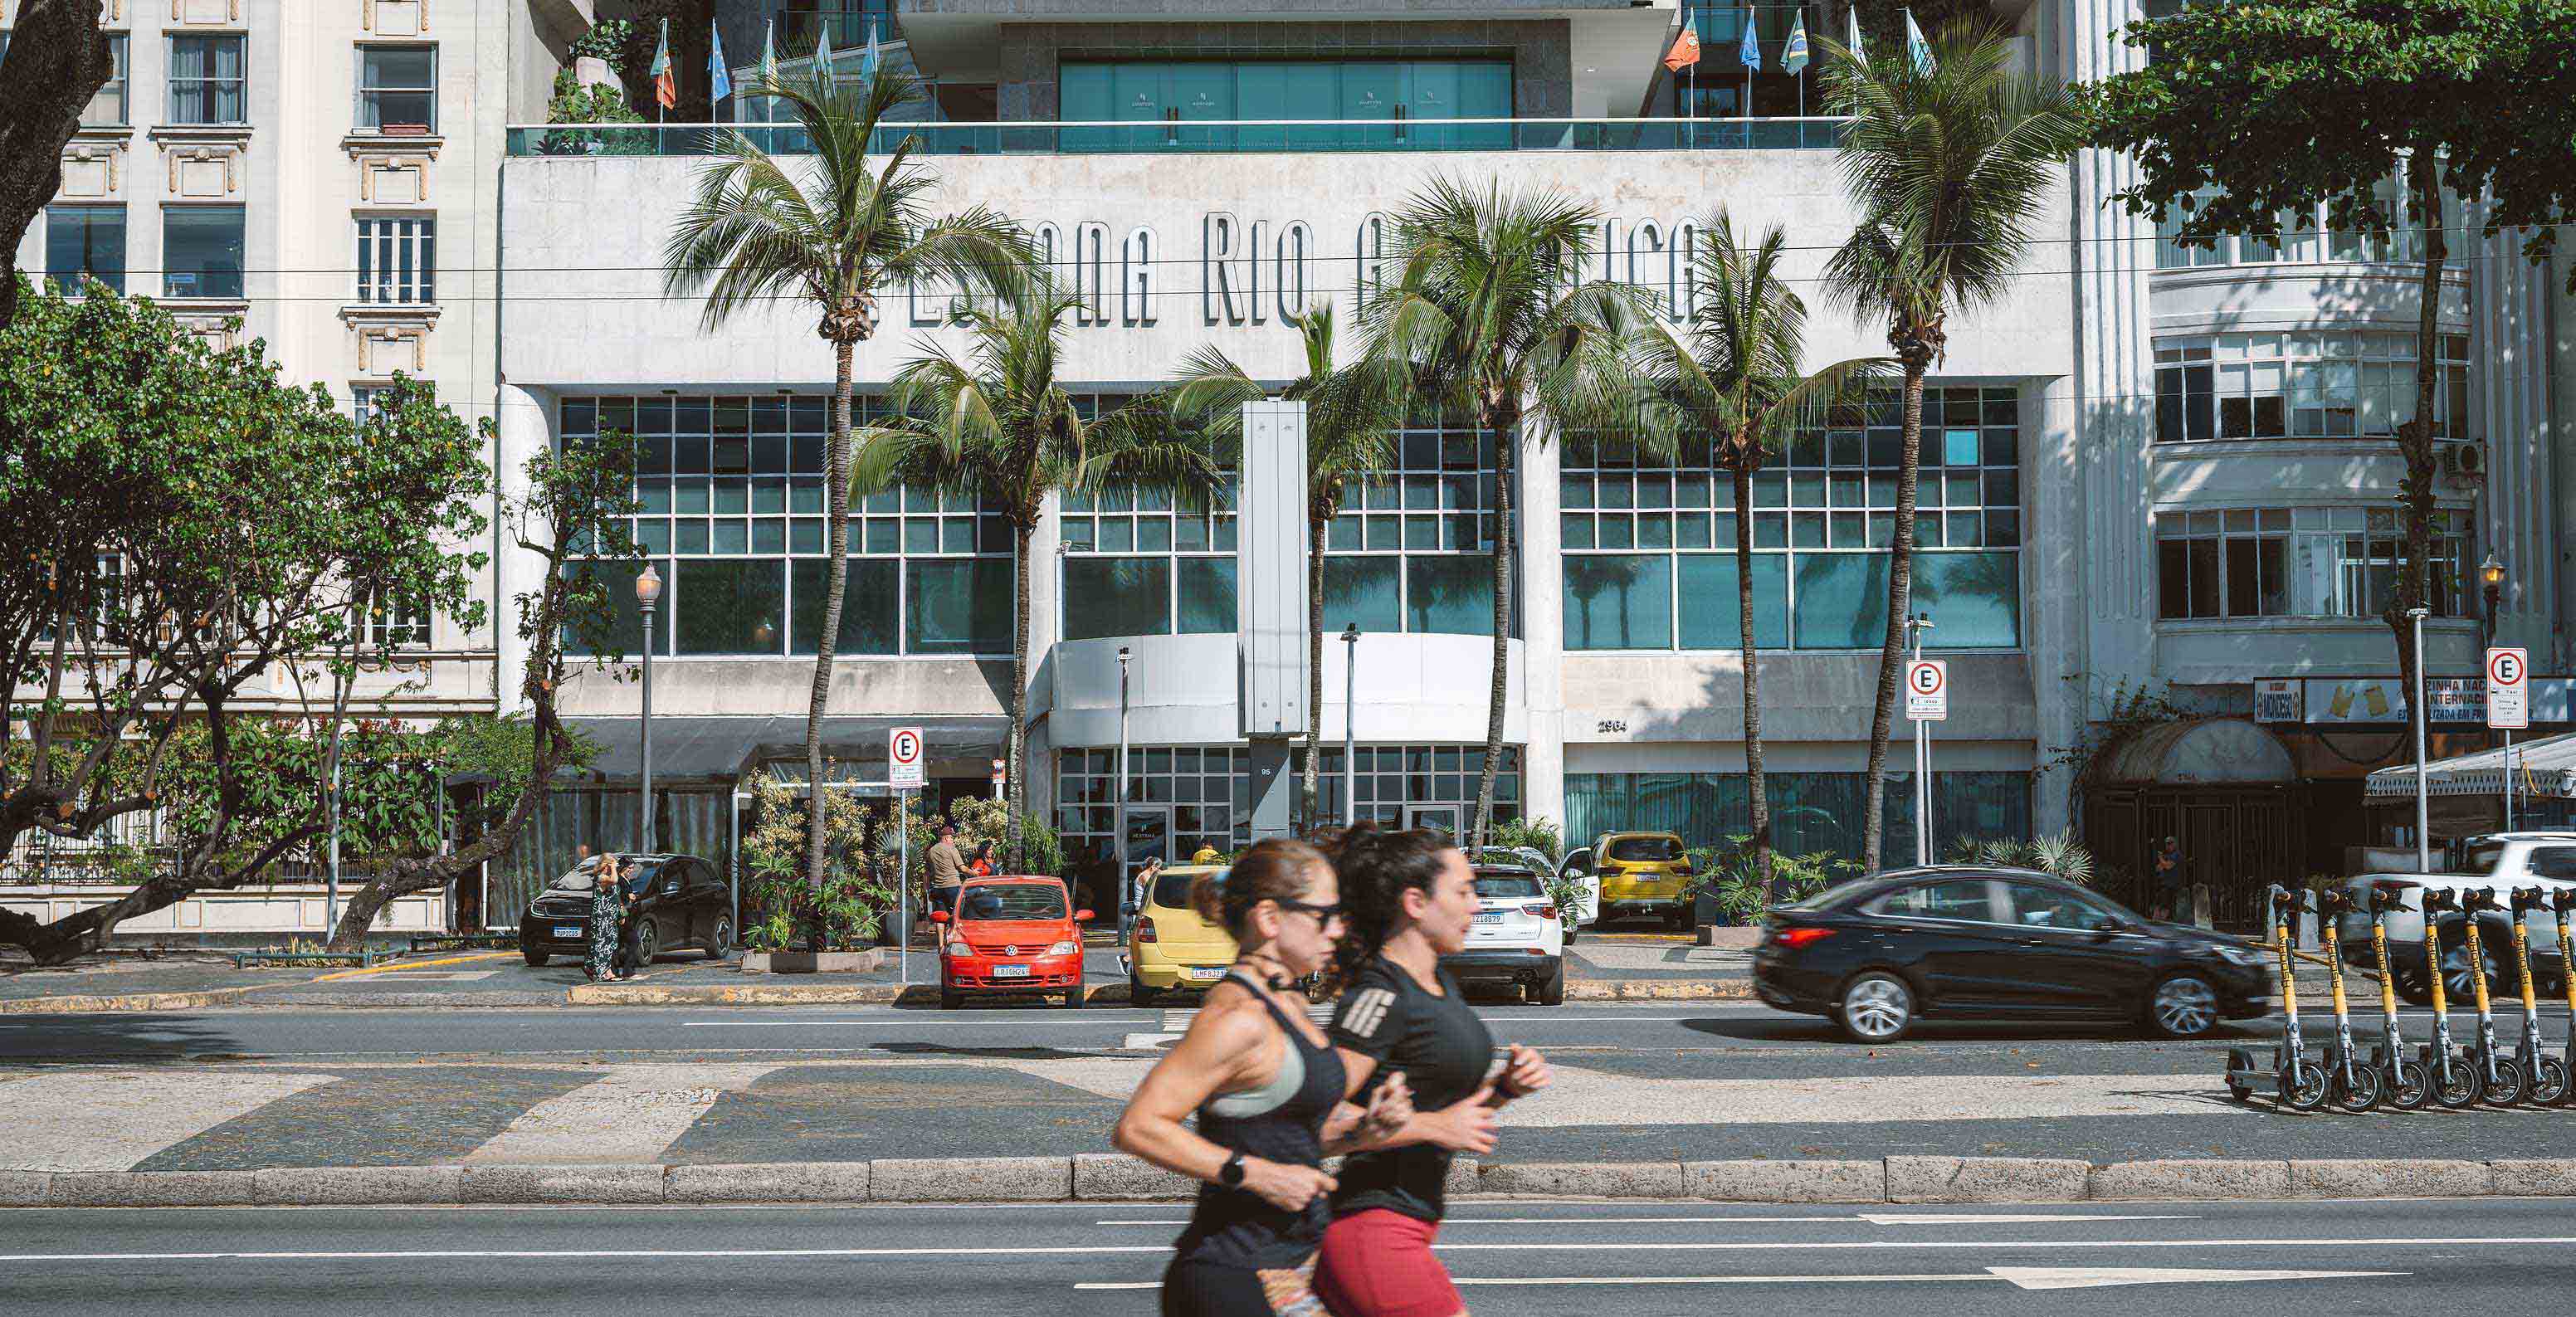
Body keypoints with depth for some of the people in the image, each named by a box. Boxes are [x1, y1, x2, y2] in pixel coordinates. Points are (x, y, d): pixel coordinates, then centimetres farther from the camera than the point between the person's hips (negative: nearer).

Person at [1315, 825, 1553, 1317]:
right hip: (1374, 1233, -9)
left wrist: (1506, 1085, 3)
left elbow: (1452, 1099, 23)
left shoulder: (1440, 983, 13)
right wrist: (1434, 1128, -18)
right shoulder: (1380, 994, -16)